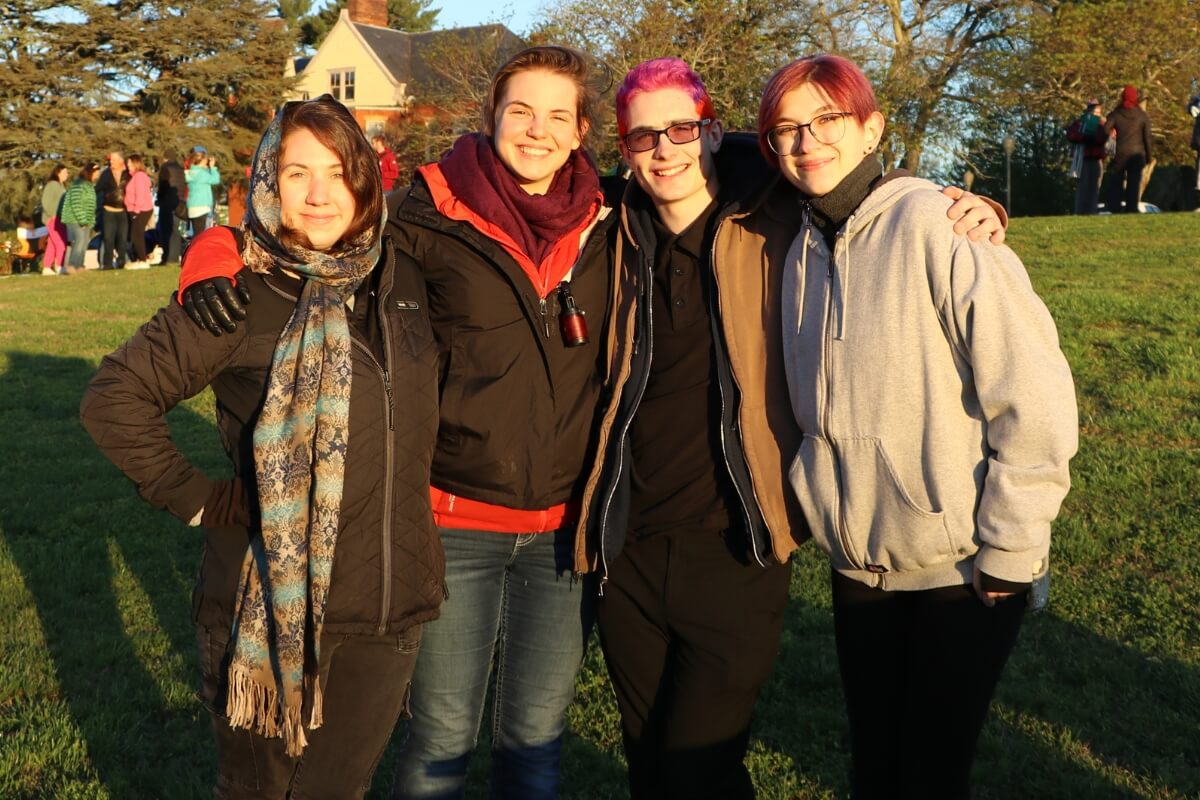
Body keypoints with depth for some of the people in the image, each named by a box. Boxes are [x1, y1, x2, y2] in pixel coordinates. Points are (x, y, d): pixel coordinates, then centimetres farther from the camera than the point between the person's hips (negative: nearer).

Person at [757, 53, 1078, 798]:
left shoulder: (938, 227, -16)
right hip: (859, 568, 6)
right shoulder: (802, 250, 4)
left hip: (962, 570, -6)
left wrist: (1007, 554, -16)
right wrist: (822, 506, 9)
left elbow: (1034, 401, -18)